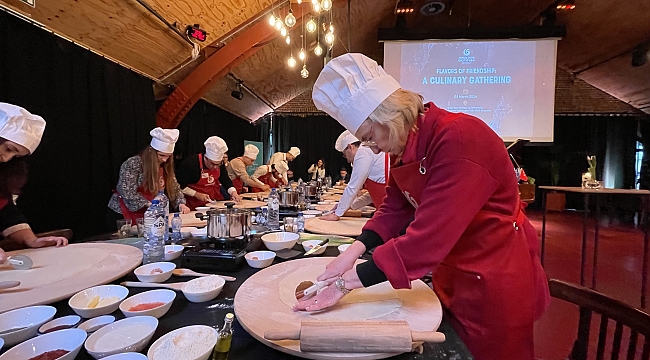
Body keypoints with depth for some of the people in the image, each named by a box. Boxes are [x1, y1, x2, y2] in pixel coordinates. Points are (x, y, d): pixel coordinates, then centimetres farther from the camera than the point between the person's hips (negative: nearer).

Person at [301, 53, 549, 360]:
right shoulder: (405, 146, -2)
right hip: (453, 276, 8)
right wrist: (355, 250, -15)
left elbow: (429, 237, -34)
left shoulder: (460, 139, -30)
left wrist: (347, 282, -28)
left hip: (496, 282, -7)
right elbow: (394, 210, 0)